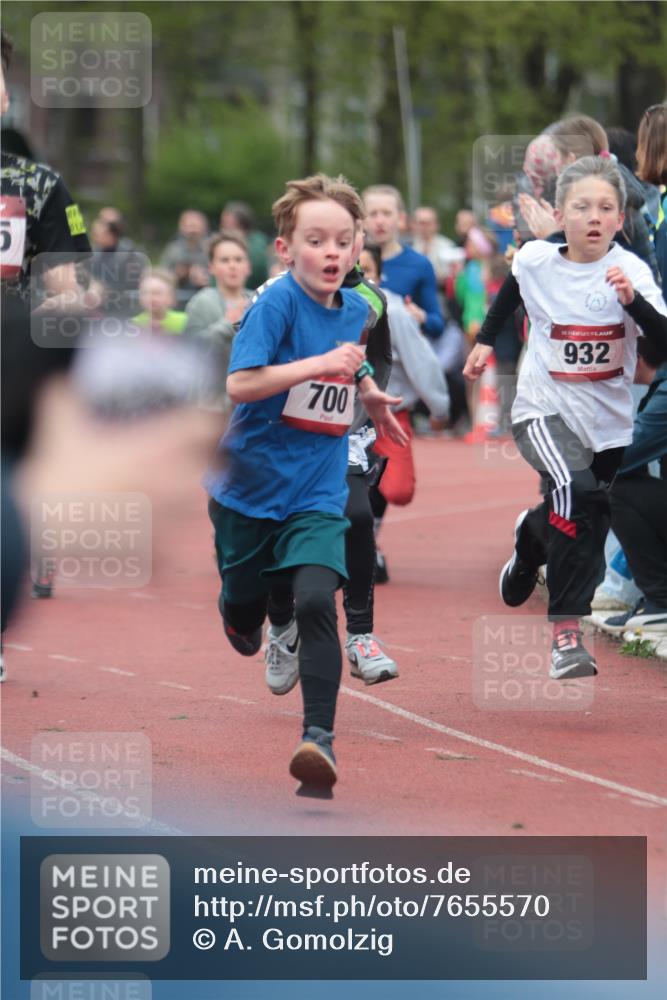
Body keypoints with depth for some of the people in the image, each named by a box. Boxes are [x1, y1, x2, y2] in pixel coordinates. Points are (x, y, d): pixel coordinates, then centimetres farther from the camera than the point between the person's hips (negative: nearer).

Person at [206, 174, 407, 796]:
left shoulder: (355, 309, 4)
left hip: (317, 493, 2)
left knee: (315, 604, -19)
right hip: (251, 484, -2)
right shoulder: (276, 304, -16)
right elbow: (239, 384, -28)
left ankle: (319, 737, -20)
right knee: (244, 616, 12)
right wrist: (319, 364, -30)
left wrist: (372, 396, 18)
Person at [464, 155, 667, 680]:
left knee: (590, 526, 10)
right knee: (575, 491, -28)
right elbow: (510, 292, 19)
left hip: (608, 420, 2)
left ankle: (533, 531, 44)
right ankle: (567, 630, -23)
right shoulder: (535, 260, -7)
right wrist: (485, 340, 20)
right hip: (544, 409, -2)